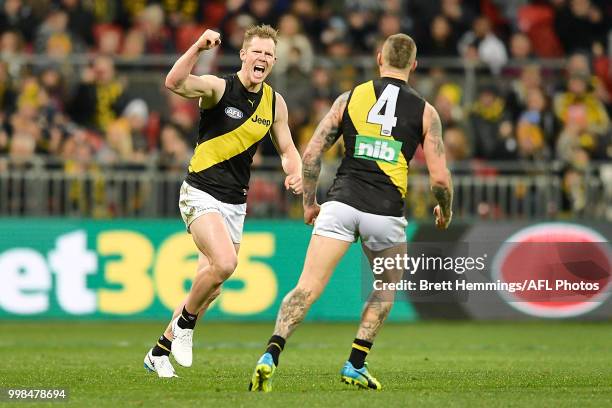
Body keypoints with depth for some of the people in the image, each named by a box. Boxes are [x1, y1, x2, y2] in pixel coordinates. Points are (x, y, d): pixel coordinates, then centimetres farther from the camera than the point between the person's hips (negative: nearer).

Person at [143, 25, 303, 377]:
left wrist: (295, 173, -4)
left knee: (210, 289, 8)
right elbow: (175, 83, -31)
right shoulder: (219, 88, -12)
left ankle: (161, 351, 25)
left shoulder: (275, 102, 5)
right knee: (225, 263, -28)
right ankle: (185, 322, -2)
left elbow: (287, 150, 17)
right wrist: (198, 47, -45)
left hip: (236, 203, 6)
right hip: (201, 194, -6)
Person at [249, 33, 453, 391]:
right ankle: (356, 365, 16)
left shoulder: (350, 98, 10)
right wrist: (445, 211, 23)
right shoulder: (425, 111, 7)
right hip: (386, 211, -1)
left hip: (341, 202, 1)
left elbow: (311, 154, 7)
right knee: (387, 286, 25)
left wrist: (310, 201, 20)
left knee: (308, 288, -5)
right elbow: (440, 177, 3)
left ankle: (271, 355, -25)